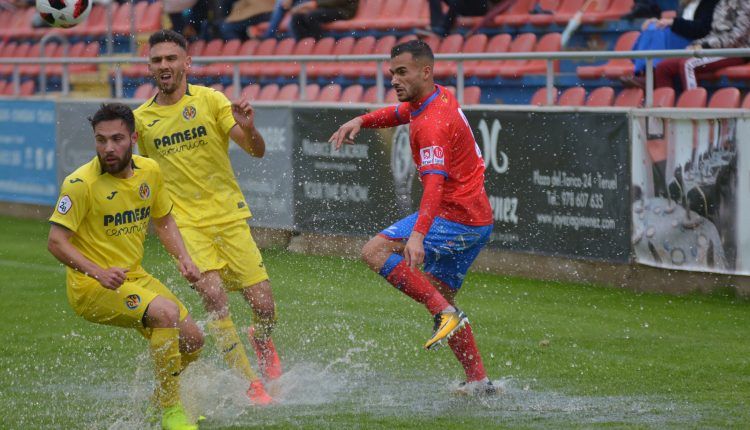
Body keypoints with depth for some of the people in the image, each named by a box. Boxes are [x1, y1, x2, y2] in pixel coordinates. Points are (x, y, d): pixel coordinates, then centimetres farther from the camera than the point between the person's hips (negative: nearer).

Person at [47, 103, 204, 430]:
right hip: (90, 287, -7)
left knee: (191, 340, 6)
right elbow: (56, 241, -19)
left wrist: (183, 259, 1)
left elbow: (163, 220, 18)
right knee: (167, 313, -29)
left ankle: (158, 401, 35)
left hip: (133, 277, 7)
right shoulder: (81, 183, -19)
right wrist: (99, 273, -32)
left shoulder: (149, 171, 1)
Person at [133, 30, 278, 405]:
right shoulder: (141, 119, 6)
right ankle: (250, 383, -13)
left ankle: (261, 343, 32)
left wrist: (249, 130, -28)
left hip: (229, 216, 0)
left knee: (264, 309, -6)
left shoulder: (209, 100, -2)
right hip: (186, 224, 0)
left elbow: (257, 151, -8)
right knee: (213, 294, -24)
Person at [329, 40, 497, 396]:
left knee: (375, 252, -14)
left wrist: (418, 235, -44)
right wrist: (361, 121, 13)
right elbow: (401, 112, 32)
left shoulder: (432, 123, -20)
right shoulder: (440, 97, 10)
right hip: (477, 219, 10)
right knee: (440, 295, 16)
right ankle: (478, 381, 16)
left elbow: (435, 182, -33)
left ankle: (445, 312, -20)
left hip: (455, 217, -10)